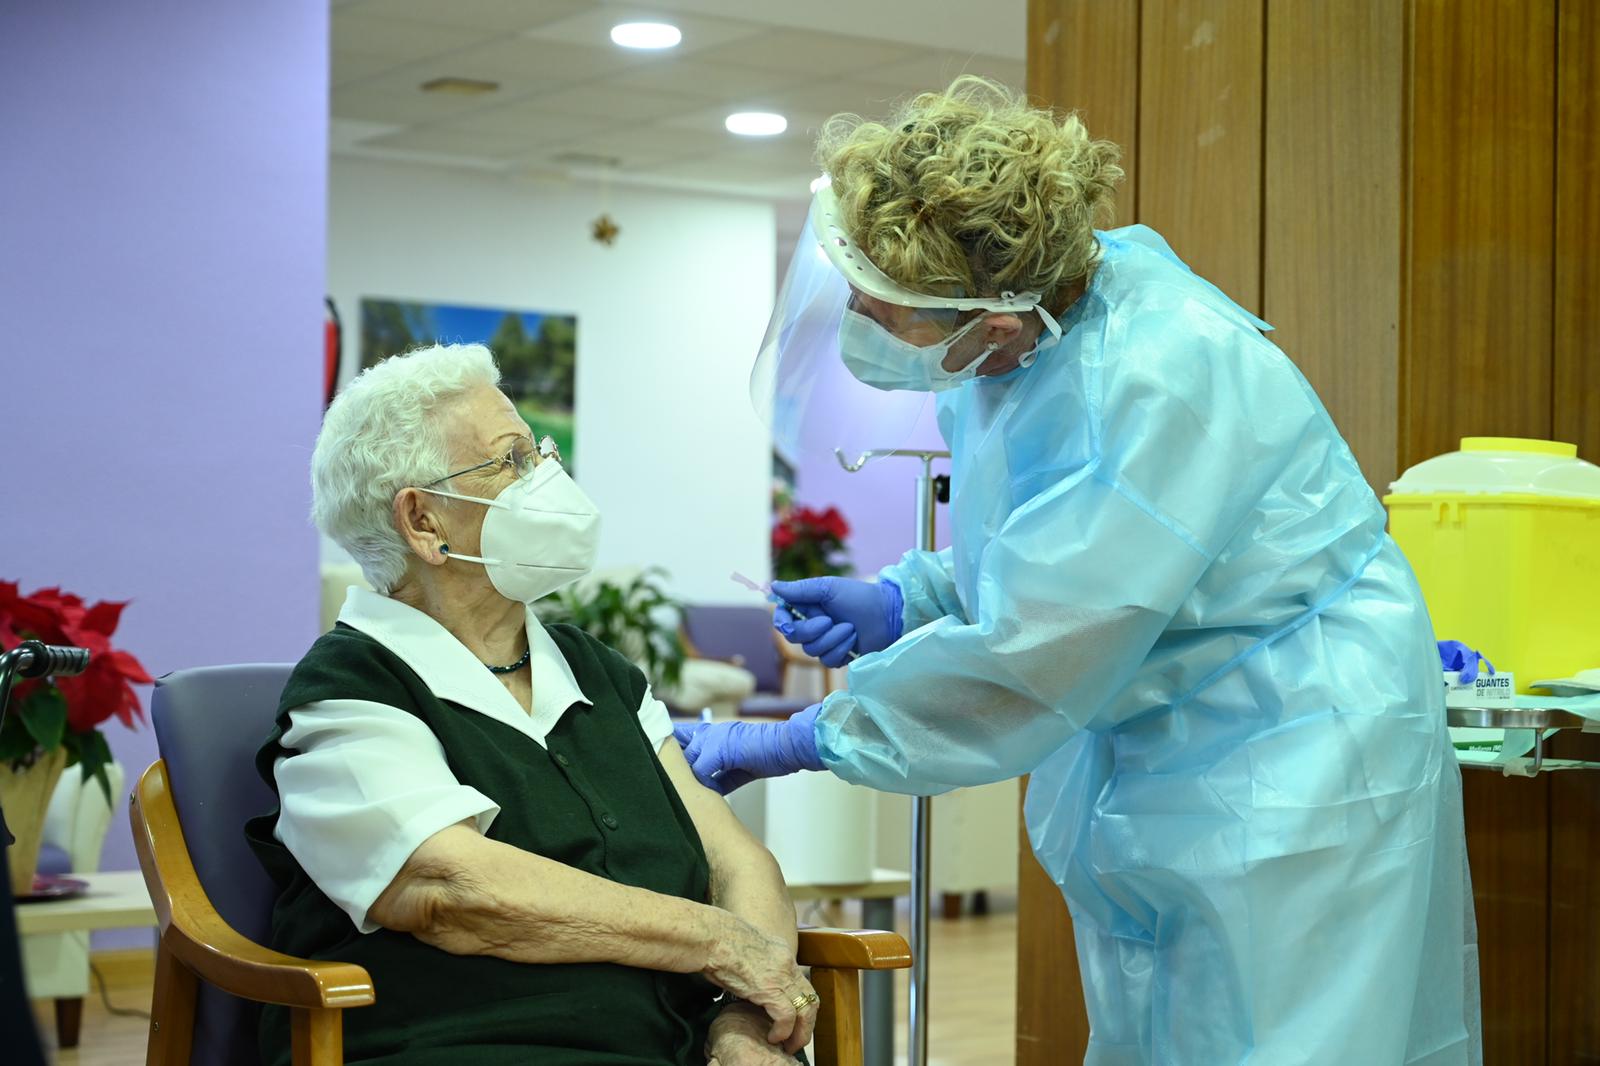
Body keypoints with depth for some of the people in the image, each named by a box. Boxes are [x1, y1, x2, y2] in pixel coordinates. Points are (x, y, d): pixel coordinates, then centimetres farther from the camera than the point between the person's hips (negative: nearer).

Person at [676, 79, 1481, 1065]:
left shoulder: (1151, 385, -29)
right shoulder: (1028, 326, -2)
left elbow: (1025, 665, -26)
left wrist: (797, 743, -17)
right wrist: (902, 602, 2)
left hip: (1284, 762, -9)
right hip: (1145, 761, 9)